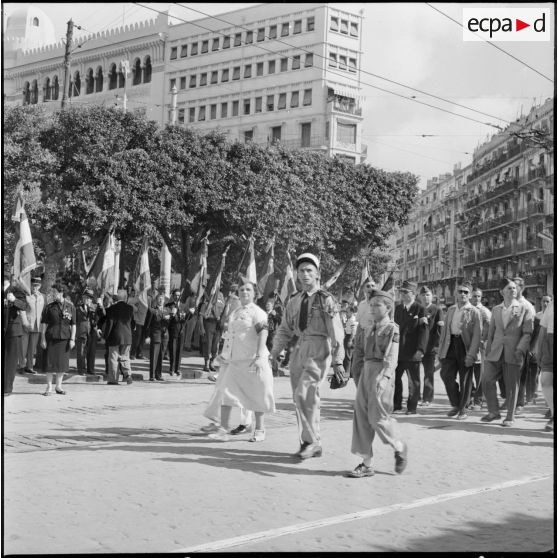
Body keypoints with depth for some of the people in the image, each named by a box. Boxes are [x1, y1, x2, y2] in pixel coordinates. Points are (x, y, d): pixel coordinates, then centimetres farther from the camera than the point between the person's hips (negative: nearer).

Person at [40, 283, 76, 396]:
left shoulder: (71, 307, 2)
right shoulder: (49, 307, 1)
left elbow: (73, 324, 3)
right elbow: (43, 323, 2)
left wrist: (72, 339, -3)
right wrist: (42, 338, -5)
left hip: (65, 338, 1)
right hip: (51, 338, -1)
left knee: (63, 363, 7)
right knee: (49, 362, 0)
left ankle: (58, 386, 20)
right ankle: (49, 387, 10)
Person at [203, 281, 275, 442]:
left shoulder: (257, 312, -6)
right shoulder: (234, 313, 17)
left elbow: (262, 334, -17)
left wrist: (259, 356, -27)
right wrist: (224, 354, 20)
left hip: (252, 359, -6)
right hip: (234, 359, 6)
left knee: (256, 394, 4)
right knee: (226, 392, -3)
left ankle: (259, 430, 18)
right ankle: (223, 430, -2)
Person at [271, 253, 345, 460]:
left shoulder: (325, 299, -4)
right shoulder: (294, 301, 13)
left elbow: (336, 331, -7)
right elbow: (285, 329, 19)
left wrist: (338, 359, -10)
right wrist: (275, 352, 11)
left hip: (319, 349, -6)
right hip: (300, 349, 6)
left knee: (304, 395, -16)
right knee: (301, 399, 9)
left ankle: (313, 441, -4)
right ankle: (307, 443, 20)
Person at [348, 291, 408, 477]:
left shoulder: (392, 329, -7)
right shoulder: (368, 330, 13)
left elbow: (391, 357, -17)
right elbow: (359, 350, 20)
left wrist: (383, 377, -28)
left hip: (382, 374, -7)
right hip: (366, 371, 7)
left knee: (377, 418, -6)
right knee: (361, 416, 4)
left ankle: (399, 448, 22)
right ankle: (366, 464, 11)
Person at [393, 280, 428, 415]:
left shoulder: (420, 309, -6)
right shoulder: (398, 308, 12)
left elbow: (423, 331, -11)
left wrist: (420, 349, -17)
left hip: (412, 352, -5)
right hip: (397, 350, 5)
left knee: (413, 381, 4)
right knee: (394, 378, 7)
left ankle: (412, 408, 13)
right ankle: (396, 406, 18)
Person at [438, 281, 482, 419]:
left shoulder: (474, 312, -4)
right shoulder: (451, 309, 13)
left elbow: (476, 335, -9)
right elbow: (445, 329, 16)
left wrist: (471, 355, -17)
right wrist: (441, 348, 7)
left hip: (465, 346, -4)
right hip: (451, 345, 4)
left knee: (465, 380, 3)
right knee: (446, 375, -3)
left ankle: (463, 409, 16)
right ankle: (455, 405, 16)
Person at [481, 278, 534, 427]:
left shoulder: (524, 310, 4)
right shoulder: (496, 310, 15)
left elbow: (527, 333, -2)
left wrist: (520, 349, -14)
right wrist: (488, 351, 12)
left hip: (513, 353, -3)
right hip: (496, 353, 3)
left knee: (511, 386, 0)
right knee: (487, 381, -5)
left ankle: (510, 417, 12)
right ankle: (494, 412, 12)